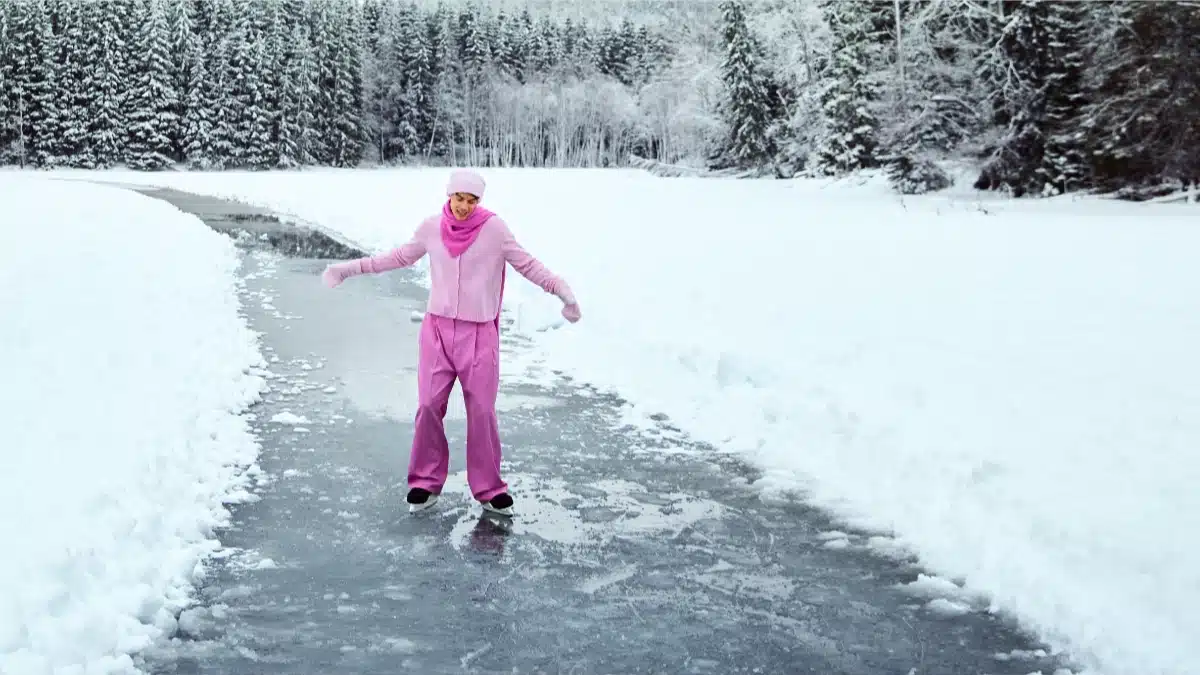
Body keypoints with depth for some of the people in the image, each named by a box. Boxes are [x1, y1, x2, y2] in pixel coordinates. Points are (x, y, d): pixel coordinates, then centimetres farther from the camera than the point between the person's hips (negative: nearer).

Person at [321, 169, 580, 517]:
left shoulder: (494, 228, -8)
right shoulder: (432, 227, 0)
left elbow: (527, 264, -3)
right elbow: (401, 256, 15)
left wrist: (561, 289, -16)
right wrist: (351, 268, 18)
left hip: (478, 333, -2)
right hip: (437, 329, 2)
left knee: (482, 410, 0)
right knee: (429, 406, -2)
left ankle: (488, 489, 13)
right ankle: (426, 483, 14)